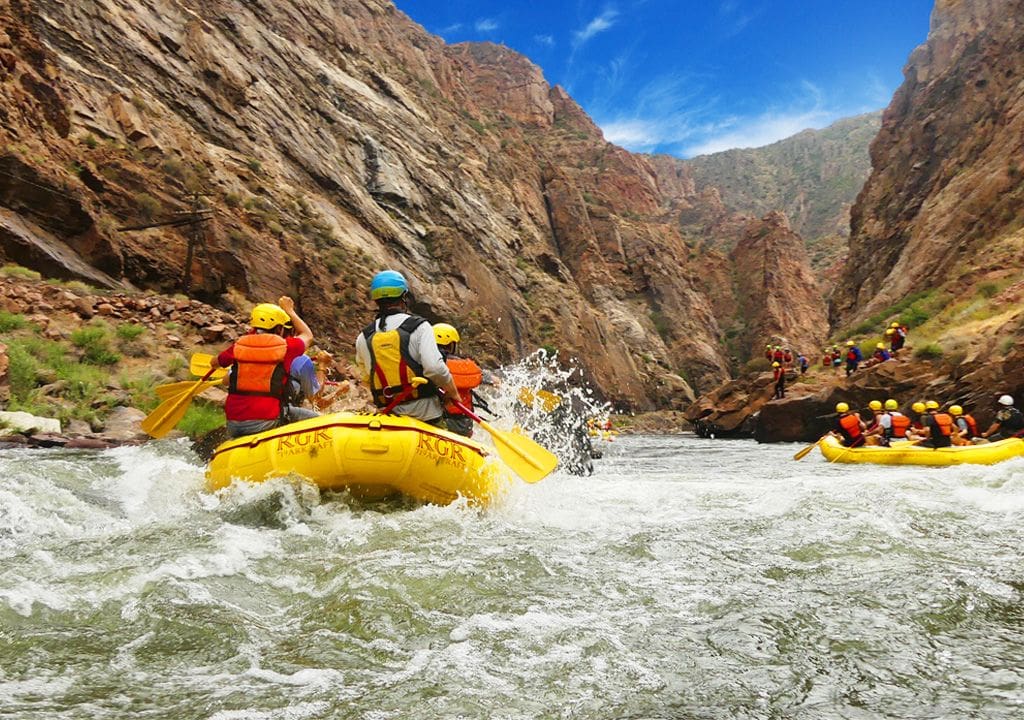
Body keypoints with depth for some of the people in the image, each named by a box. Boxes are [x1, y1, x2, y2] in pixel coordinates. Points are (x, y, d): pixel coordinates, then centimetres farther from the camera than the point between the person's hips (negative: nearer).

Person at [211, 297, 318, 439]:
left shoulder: (239, 346, 7)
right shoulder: (286, 346, -2)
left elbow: (214, 363, 28)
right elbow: (308, 335, 22)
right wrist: (289, 310, 32)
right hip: (266, 421, -5)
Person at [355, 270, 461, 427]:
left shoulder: (363, 339, 4)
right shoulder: (419, 326, -8)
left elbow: (367, 380, 11)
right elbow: (435, 367, -20)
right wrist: (454, 393, -5)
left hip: (386, 416, 4)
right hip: (426, 416, -4)